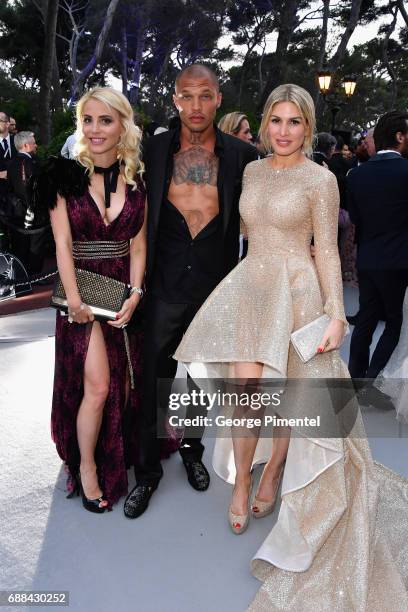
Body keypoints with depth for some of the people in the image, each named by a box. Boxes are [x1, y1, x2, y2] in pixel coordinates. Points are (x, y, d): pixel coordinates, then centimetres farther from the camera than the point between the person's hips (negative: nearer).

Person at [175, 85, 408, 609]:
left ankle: (271, 477, 28)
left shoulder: (320, 179, -4)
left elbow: (327, 251, -5)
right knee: (246, 384, -6)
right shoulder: (252, 171, 11)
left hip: (296, 291, -3)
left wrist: (336, 314, -12)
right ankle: (242, 481, 16)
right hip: (249, 286, 4)